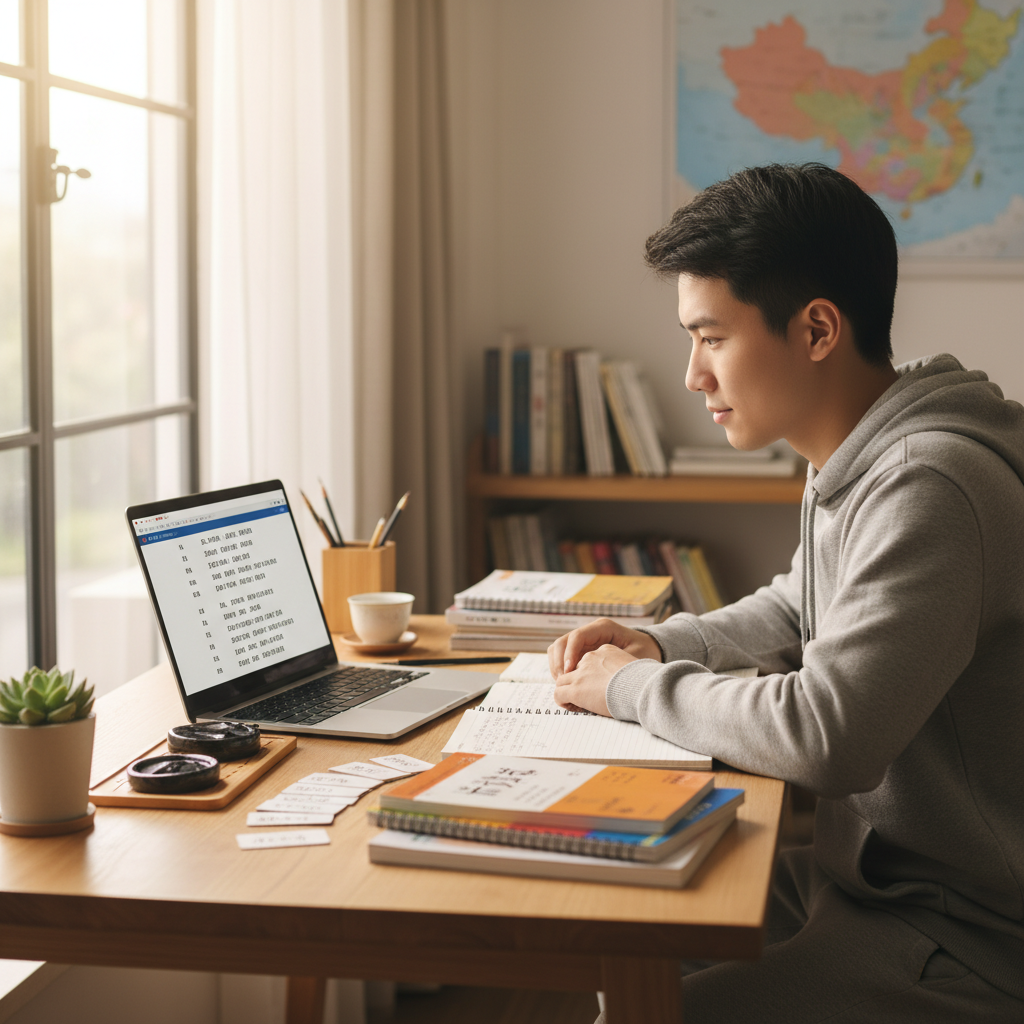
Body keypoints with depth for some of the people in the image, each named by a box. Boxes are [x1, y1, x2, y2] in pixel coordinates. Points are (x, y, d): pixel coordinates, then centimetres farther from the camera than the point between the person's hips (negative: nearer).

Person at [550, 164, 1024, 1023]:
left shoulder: (928, 489, -26)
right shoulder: (853, 464, 7)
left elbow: (824, 738, -32)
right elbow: (797, 609, 26)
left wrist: (634, 686, -16)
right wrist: (664, 645, 8)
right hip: (871, 877, 10)